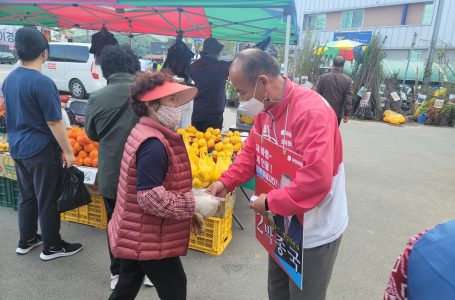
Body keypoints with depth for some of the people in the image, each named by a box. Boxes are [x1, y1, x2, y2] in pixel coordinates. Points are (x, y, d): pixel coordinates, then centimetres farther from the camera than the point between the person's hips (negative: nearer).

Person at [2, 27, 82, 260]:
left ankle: (26, 241, 34)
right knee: (48, 200, 5)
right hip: (42, 150, -8)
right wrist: (68, 152, -13)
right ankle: (51, 247, 19)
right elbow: (54, 122, -20)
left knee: (27, 196, 20)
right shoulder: (42, 82, -20)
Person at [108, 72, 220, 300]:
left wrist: (187, 211, 12)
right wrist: (195, 205, -22)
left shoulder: (145, 133, 8)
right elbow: (151, 198, -30)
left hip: (136, 235, 10)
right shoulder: (153, 144, -26)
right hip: (150, 239, -10)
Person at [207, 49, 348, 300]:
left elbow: (316, 179, -36)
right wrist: (225, 182, -7)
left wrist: (270, 202, -26)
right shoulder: (266, 108, -1)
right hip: (282, 224, 8)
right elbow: (251, 152, 6)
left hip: (314, 231, -8)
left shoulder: (311, 112, -30)